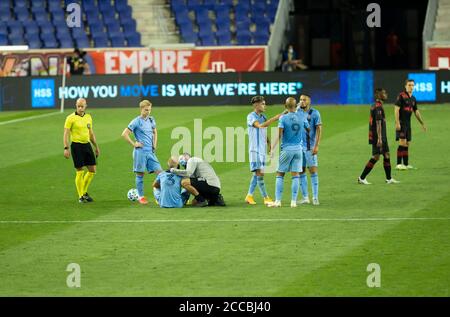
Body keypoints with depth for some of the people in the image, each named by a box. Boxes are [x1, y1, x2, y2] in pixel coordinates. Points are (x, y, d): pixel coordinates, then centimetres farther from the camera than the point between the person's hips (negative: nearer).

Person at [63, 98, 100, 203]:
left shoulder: (88, 117, 11)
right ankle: (81, 196, 8)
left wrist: (96, 147, 20)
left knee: (92, 169, 5)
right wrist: (66, 148, -18)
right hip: (76, 146, -6)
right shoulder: (71, 118, -7)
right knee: (80, 172, -4)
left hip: (87, 145, 6)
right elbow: (66, 133, -10)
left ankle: (84, 192, 22)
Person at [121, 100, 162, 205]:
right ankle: (141, 197, 10)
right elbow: (124, 134, -10)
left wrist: (154, 145, 15)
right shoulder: (136, 121, -8)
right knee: (140, 174, 1)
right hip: (140, 151, -6)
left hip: (150, 151, 6)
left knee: (159, 171, -3)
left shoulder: (151, 120, 10)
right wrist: (134, 144, -9)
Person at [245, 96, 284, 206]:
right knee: (259, 173, -11)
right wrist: (275, 118, -29)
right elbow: (260, 125, -26)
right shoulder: (251, 117, -8)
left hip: (263, 150, 8)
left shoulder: (263, 117, 15)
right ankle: (266, 198, -11)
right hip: (255, 149, -8)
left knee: (257, 174, 9)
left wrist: (270, 147, 12)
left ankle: (249, 196, 16)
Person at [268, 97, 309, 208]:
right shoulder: (302, 116, 1)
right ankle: (294, 201, 1)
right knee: (295, 175, 4)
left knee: (280, 175, 5)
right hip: (298, 149, 3)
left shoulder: (283, 118, -9)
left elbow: (279, 135, -16)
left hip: (286, 149, -3)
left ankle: (278, 201, 0)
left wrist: (272, 149, -16)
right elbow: (308, 129, 15)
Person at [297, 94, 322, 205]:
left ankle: (315, 197, -2)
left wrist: (316, 146, -14)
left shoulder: (314, 113, -5)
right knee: (301, 172, 5)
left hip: (310, 147, -5)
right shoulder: (298, 111, 8)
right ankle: (305, 197, 11)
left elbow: (319, 129, -8)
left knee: (313, 171, -5)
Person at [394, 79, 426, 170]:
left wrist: (422, 124, 23)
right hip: (401, 123, -7)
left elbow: (416, 112, 22)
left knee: (407, 144, 8)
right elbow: (396, 109, -13)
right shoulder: (401, 96, -8)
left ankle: (406, 164, 13)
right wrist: (397, 123, -20)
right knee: (402, 142, -13)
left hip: (408, 123, 7)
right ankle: (399, 164, -12)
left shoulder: (413, 98, 14)